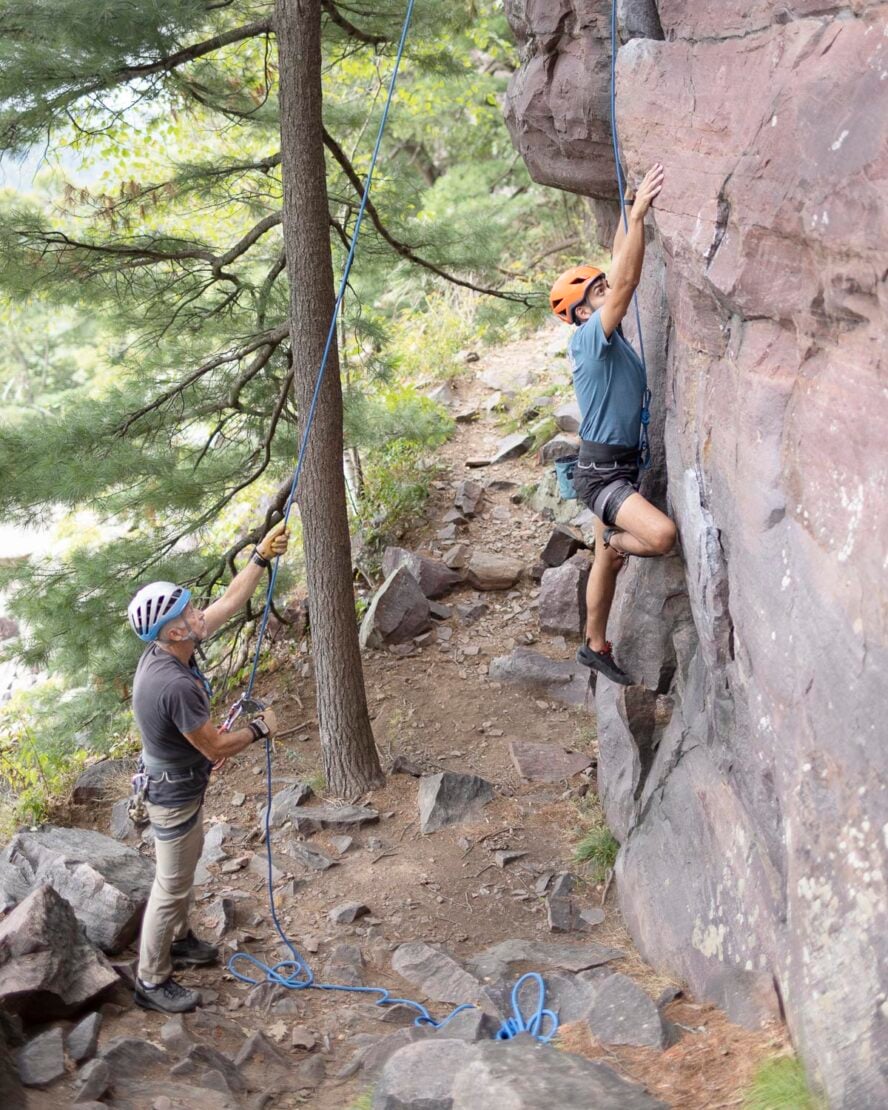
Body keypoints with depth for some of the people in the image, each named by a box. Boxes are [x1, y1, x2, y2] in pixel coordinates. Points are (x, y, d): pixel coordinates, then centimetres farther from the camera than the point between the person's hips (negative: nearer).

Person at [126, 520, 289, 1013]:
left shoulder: (168, 650, -11)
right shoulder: (174, 685, -38)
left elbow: (229, 602, 1)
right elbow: (216, 747, -26)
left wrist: (261, 557, 0)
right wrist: (260, 729, -10)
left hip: (179, 781, 10)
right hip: (174, 794, -9)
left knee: (185, 866, 28)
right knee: (172, 887, 7)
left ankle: (178, 940, 50)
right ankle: (151, 982, 24)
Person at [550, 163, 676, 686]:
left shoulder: (615, 335, 7)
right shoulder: (588, 338, -17)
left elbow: (620, 275, 9)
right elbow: (626, 284, -26)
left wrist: (630, 211, 4)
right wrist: (638, 214, -29)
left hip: (624, 466, 9)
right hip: (601, 471, -9)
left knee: (607, 560, 18)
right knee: (662, 534, -27)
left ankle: (596, 646, 32)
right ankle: (618, 541, 5)